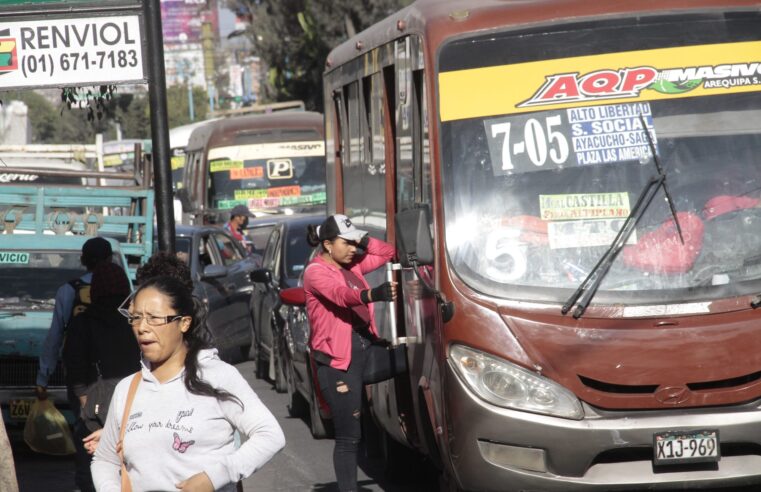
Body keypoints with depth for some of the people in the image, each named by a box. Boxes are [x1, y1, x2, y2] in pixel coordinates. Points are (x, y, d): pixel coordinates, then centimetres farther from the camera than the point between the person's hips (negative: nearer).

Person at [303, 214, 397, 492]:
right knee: (349, 436, -7)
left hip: (365, 347, 8)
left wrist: (361, 240, 4)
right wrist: (373, 295, -50)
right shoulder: (316, 271, -12)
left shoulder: (352, 265, 13)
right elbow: (340, 294, -31)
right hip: (337, 360, -8)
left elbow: (387, 253, 21)